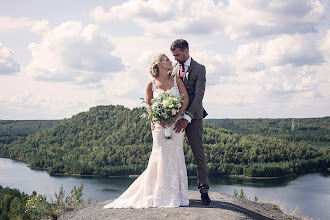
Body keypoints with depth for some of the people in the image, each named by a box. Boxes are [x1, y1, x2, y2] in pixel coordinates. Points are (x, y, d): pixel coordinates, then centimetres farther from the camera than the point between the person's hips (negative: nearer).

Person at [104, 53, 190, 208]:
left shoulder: (176, 80, 4)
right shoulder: (152, 85, 2)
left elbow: (186, 100, 2)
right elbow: (148, 106, 10)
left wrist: (175, 117, -10)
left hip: (176, 123, 1)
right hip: (160, 125, -1)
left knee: (176, 157, 2)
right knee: (161, 158, -3)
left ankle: (176, 195, 10)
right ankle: (162, 195, 5)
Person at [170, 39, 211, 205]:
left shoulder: (199, 69, -2)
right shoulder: (172, 68, 11)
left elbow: (198, 95, -10)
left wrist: (187, 117, -20)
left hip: (193, 116, -3)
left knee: (199, 153, -2)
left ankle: (204, 190, 3)